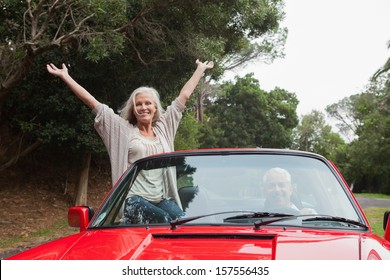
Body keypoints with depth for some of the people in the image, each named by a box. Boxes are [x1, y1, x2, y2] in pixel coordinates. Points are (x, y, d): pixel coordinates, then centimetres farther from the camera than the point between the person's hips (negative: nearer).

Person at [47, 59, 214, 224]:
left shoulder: (163, 128, 19)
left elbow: (184, 96, 26)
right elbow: (92, 103, 9)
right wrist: (65, 76, 10)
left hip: (163, 199, 4)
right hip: (135, 200, -3)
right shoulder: (123, 129, 10)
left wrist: (201, 69, 35)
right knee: (167, 222, -31)